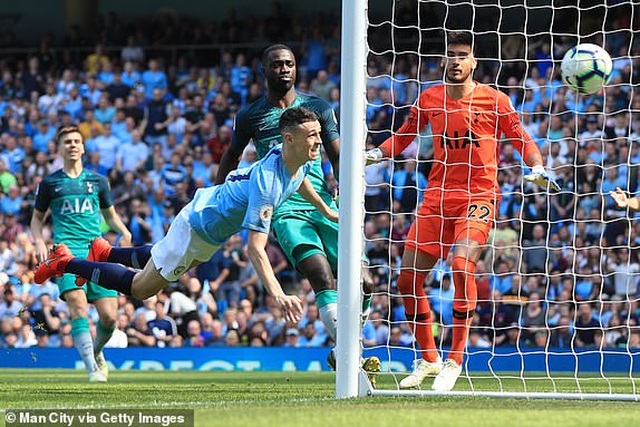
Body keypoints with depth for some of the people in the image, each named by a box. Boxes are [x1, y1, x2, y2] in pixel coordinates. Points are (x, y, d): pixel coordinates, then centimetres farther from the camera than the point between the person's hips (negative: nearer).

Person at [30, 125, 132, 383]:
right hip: (67, 250, -2)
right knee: (78, 304, -25)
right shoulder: (50, 183, 12)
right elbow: (37, 218, 20)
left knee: (109, 316, -6)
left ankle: (95, 352, 26)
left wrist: (124, 231, 5)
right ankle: (92, 369, -27)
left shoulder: (97, 181, 17)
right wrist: (39, 242, 1)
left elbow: (110, 215, 26)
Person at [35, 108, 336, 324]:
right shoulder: (266, 184, -40)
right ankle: (65, 263, 17)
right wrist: (278, 294, -50)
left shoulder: (302, 160, -13)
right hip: (196, 226, -8)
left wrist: (325, 210, 26)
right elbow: (255, 249, -41)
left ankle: (106, 253, 50)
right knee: (140, 288, 5)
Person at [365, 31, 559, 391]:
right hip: (437, 196, 4)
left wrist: (537, 169, -15)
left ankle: (454, 362, -18)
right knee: (408, 278, -1)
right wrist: (375, 154, 2)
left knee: (462, 263, -27)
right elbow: (404, 137, 19)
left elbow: (523, 140, 4)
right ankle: (428, 359, 19)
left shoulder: (494, 100, -2)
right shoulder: (430, 98, 7)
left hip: (479, 197, -4)